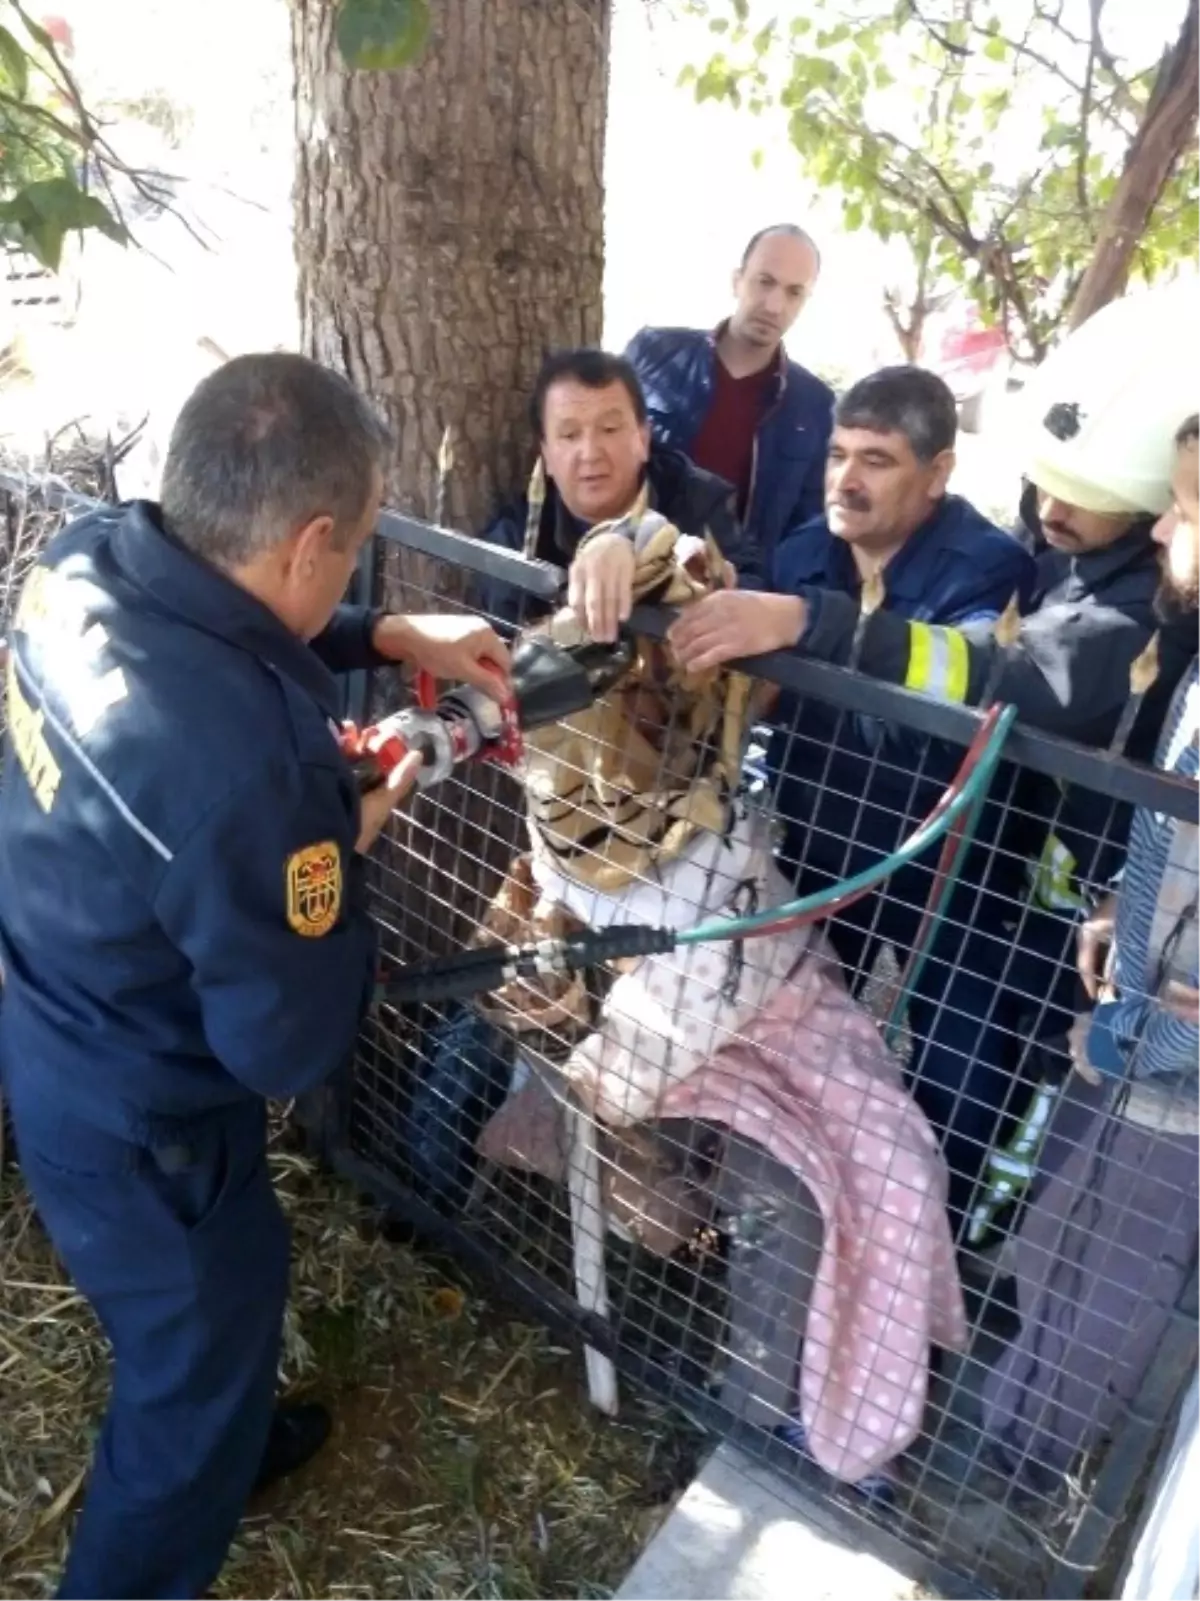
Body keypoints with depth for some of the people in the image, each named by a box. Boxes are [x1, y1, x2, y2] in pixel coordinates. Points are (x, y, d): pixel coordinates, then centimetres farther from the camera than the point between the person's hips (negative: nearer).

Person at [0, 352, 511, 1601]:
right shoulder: (243, 765, -40)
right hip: (139, 1126, -8)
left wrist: (390, 639, -1)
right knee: (201, 1339, 21)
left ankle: (220, 1435, 64)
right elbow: (296, 1041, -27)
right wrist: (348, 843, -14)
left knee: (223, 1287, 34)